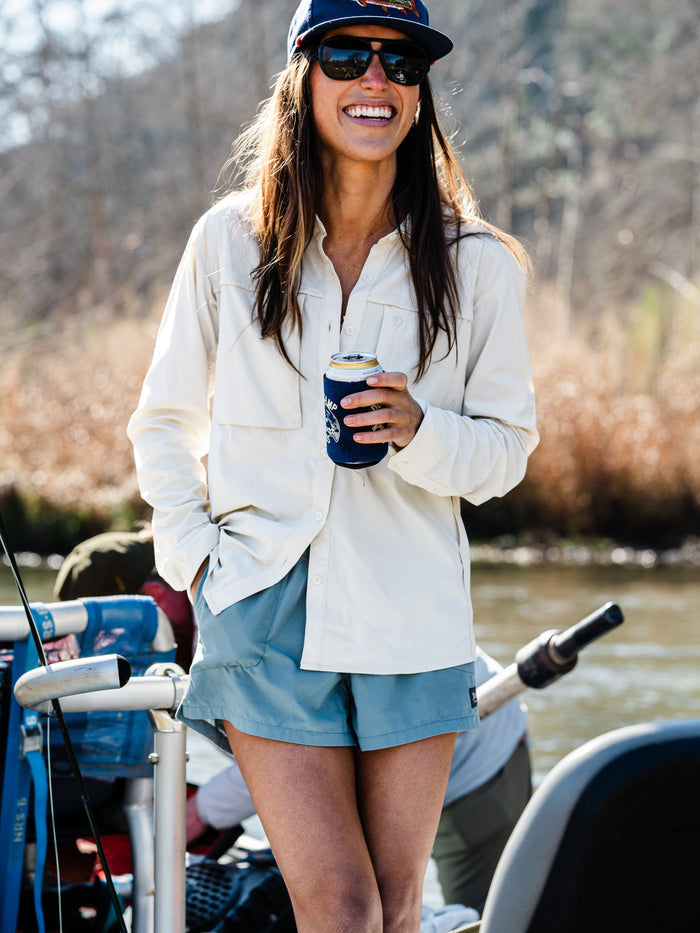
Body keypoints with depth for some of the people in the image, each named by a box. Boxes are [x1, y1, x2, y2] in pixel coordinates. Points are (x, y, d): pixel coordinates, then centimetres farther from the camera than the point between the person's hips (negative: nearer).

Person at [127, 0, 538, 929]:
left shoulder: (478, 263, 2)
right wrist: (194, 556, 0)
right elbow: (164, 423, 12)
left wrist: (420, 433, -15)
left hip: (414, 616, 1)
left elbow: (509, 445, 6)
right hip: (267, 610, -1)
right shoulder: (230, 240, 3)